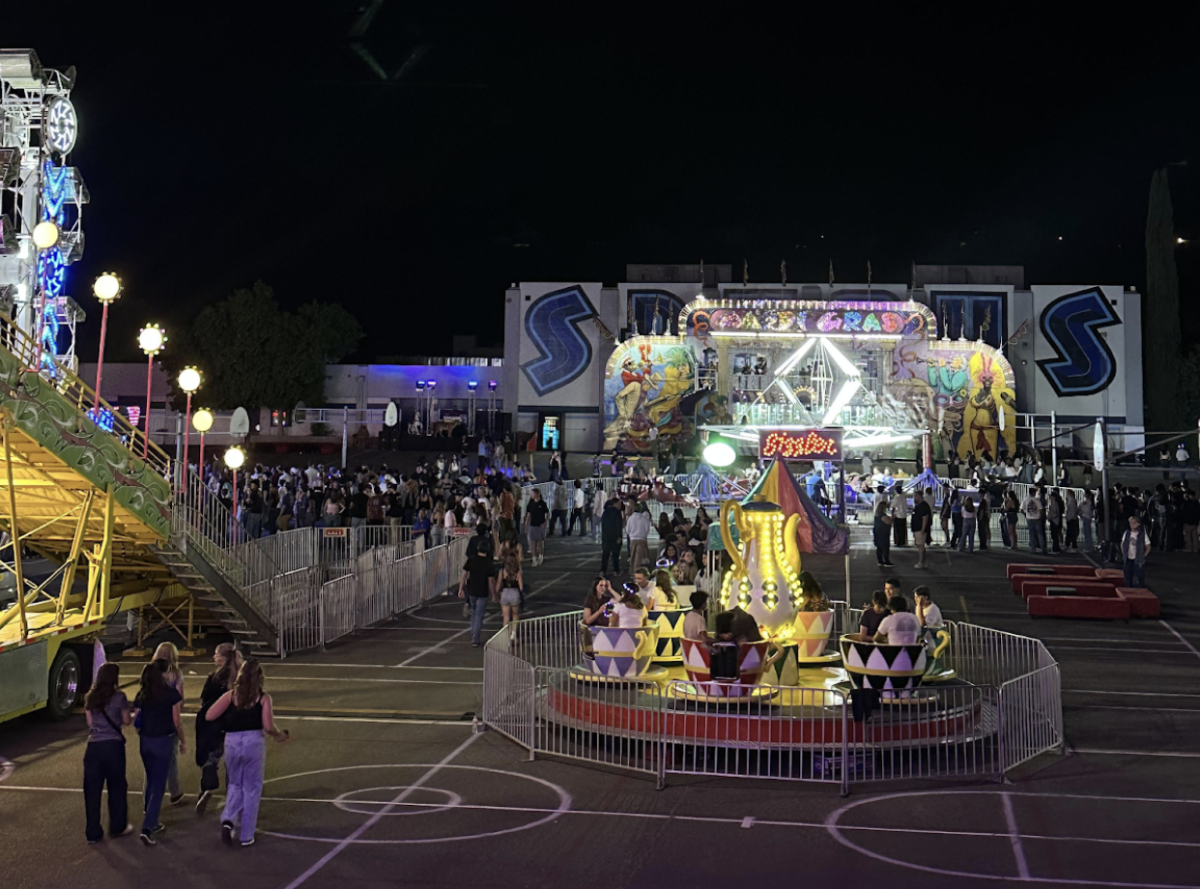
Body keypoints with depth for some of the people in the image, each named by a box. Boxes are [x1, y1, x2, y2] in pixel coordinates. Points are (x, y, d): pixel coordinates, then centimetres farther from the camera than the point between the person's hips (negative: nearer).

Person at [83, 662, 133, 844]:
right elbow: (126, 721, 2)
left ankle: (93, 833, 11)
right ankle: (117, 827, 23)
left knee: (92, 790, 7)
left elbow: (90, 722, 9)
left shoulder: (90, 697, 6)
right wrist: (134, 715, 23)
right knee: (116, 787, 13)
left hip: (93, 745, 3)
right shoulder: (119, 697, -7)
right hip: (113, 744, -3)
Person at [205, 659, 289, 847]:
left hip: (231, 743, 2)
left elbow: (209, 716, -2)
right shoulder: (263, 697, -3)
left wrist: (227, 717, 17)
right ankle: (246, 836, 14)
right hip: (253, 743, -2)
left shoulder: (230, 695, 3)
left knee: (235, 785, 22)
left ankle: (228, 820, -1)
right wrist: (279, 735, 10)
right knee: (251, 789, 11)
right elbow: (268, 726, -10)